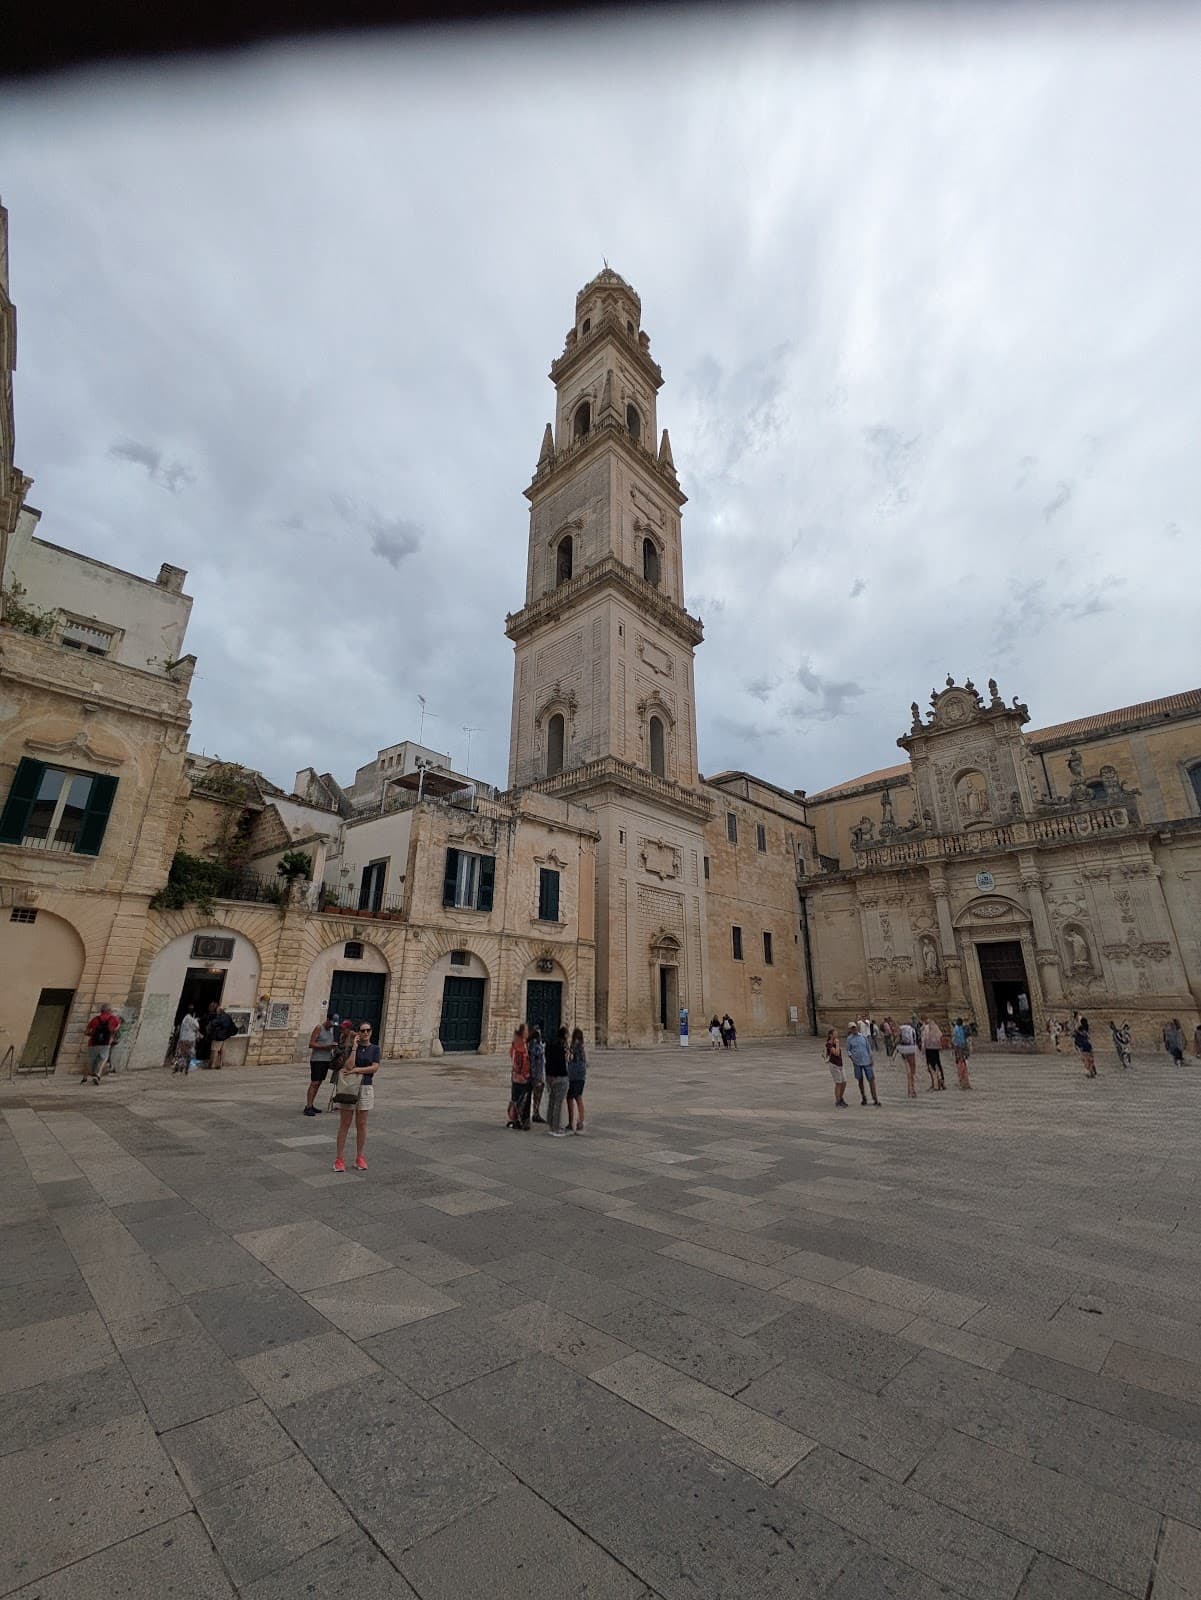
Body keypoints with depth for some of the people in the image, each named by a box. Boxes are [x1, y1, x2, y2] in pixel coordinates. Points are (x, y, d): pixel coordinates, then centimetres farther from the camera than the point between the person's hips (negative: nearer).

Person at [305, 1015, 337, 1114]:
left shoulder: (331, 1029, 14)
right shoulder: (319, 1028, -8)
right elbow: (311, 1044, -14)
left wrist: (333, 1045, 1)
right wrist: (325, 1047, -22)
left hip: (326, 1060, 7)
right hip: (317, 1060, -7)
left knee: (319, 1083, 9)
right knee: (314, 1083, -9)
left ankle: (311, 1105, 16)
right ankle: (308, 1107, -8)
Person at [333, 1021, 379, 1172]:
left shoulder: (375, 1049, 2)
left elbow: (375, 1068, -9)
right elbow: (349, 1065, -16)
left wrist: (356, 1070, -15)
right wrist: (354, 1046, -18)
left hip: (366, 1088, 1)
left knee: (361, 1124, 8)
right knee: (344, 1123, 4)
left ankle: (359, 1157, 19)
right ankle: (339, 1159, 13)